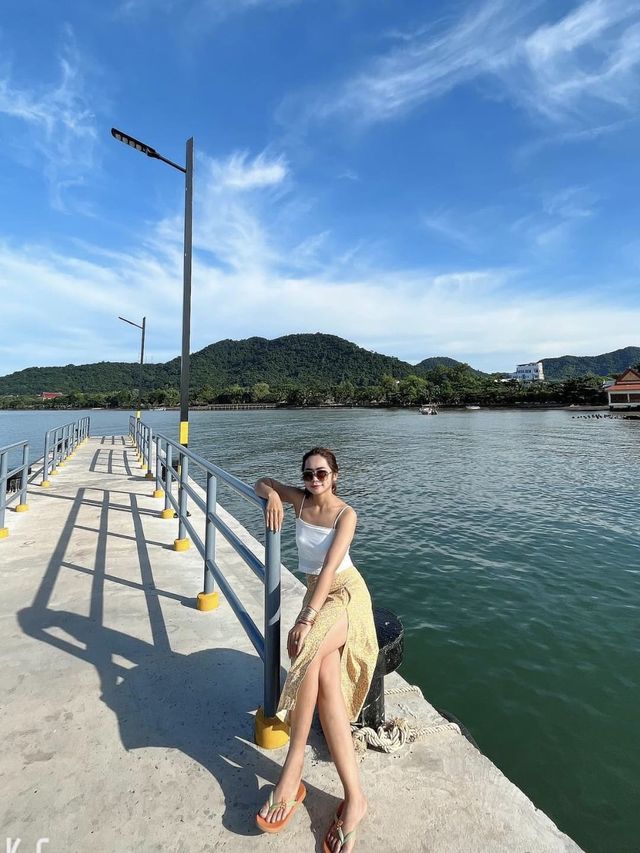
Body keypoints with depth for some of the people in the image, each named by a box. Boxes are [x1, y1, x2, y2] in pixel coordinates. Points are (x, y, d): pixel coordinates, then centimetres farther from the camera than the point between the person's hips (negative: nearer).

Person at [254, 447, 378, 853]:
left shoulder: (346, 514, -11)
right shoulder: (300, 499, 3)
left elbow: (330, 567, -20)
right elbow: (263, 482, 14)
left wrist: (306, 620, -27)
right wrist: (273, 496, -10)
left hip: (347, 593, -5)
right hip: (317, 595, 5)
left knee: (310, 651, -32)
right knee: (326, 680, -20)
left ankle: (293, 769, -19)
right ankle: (354, 796, -17)